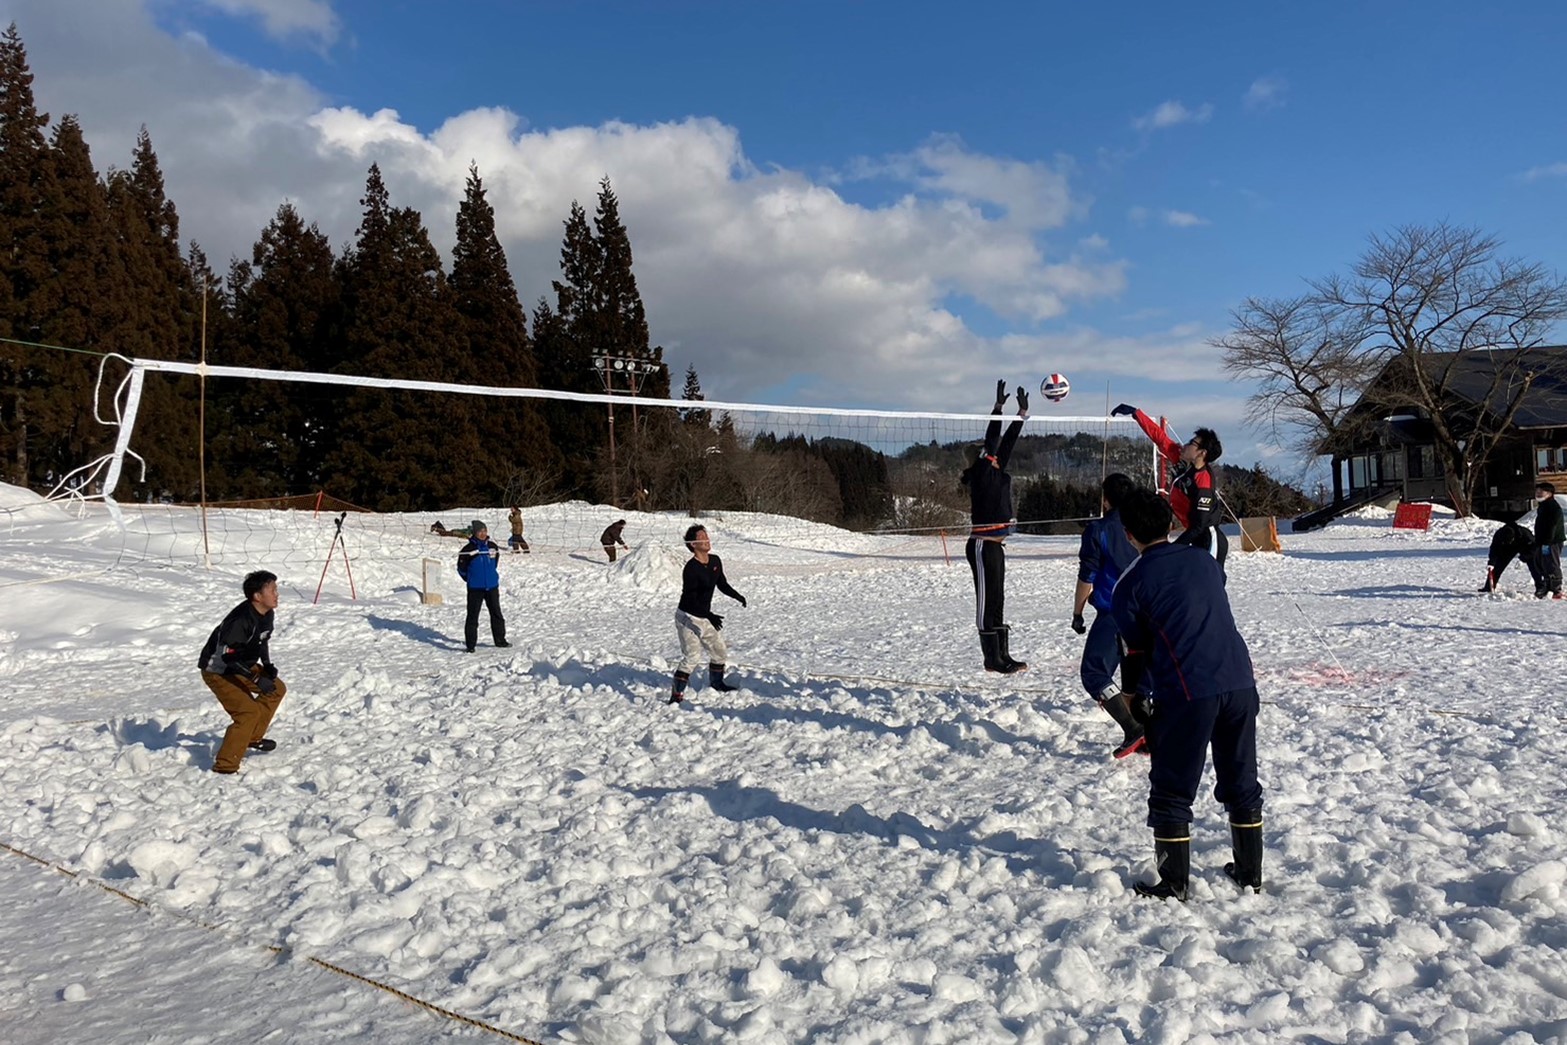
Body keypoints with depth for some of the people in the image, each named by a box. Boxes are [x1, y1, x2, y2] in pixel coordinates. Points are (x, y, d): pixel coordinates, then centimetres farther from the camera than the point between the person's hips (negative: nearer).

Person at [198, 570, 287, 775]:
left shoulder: (268, 613, -4)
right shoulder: (241, 620, -32)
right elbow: (227, 657, -31)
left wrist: (267, 665, -2)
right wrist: (257, 679, -32)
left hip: (240, 664, 9)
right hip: (217, 670, -9)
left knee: (277, 689, 13)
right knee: (248, 711, -20)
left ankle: (253, 737, 24)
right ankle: (224, 766, -14)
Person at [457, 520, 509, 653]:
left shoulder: (493, 547, 2)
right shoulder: (468, 550, -11)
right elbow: (461, 568, 0)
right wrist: (471, 579, 9)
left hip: (492, 587, 4)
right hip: (475, 589, -4)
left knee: (496, 614, 13)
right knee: (473, 616, -1)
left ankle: (500, 640, 24)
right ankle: (470, 644, 5)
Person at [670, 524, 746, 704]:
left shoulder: (715, 561, 1)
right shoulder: (691, 568, -23)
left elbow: (722, 584, 14)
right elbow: (690, 598, -24)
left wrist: (738, 596, -2)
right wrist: (710, 616, -32)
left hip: (705, 617, 8)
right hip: (688, 618, -8)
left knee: (720, 651, 18)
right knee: (692, 657, -15)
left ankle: (716, 683, 41)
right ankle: (677, 695, -8)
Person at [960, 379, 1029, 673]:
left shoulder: (996, 471, 14)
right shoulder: (981, 472, -8)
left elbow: (1008, 441, 18)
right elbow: (991, 439, -16)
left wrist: (1023, 413, 20)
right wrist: (999, 406, -13)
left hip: (995, 545, 10)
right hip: (982, 545, -10)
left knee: (997, 600, 11)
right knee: (987, 600, -5)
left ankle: (1003, 656, 16)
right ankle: (993, 659, -2)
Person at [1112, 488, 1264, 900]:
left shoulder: (1130, 584, -2)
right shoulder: (1204, 561, 13)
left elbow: (1135, 653, 3)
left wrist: (1136, 705, 14)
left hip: (1186, 695, -5)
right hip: (1240, 683, 6)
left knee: (1172, 792, 8)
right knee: (1241, 782, 19)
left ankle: (1175, 884, 13)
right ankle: (1250, 873, 29)